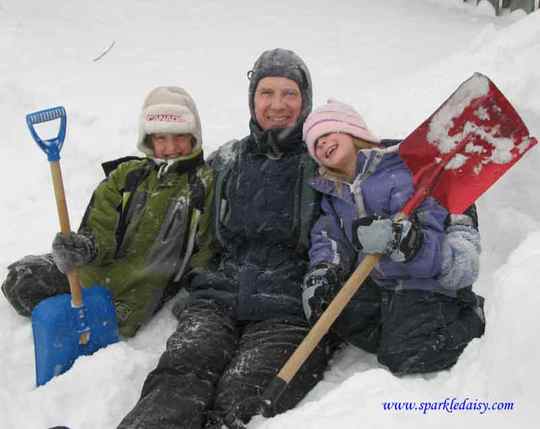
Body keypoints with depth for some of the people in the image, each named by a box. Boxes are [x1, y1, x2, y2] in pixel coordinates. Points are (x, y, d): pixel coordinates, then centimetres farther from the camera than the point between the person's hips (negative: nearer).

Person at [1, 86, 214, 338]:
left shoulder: (206, 183, 0)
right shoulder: (127, 175, 10)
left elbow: (207, 250, -2)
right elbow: (100, 229, 4)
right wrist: (86, 247, -19)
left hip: (144, 285, -3)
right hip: (104, 265, 4)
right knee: (21, 279, -7)